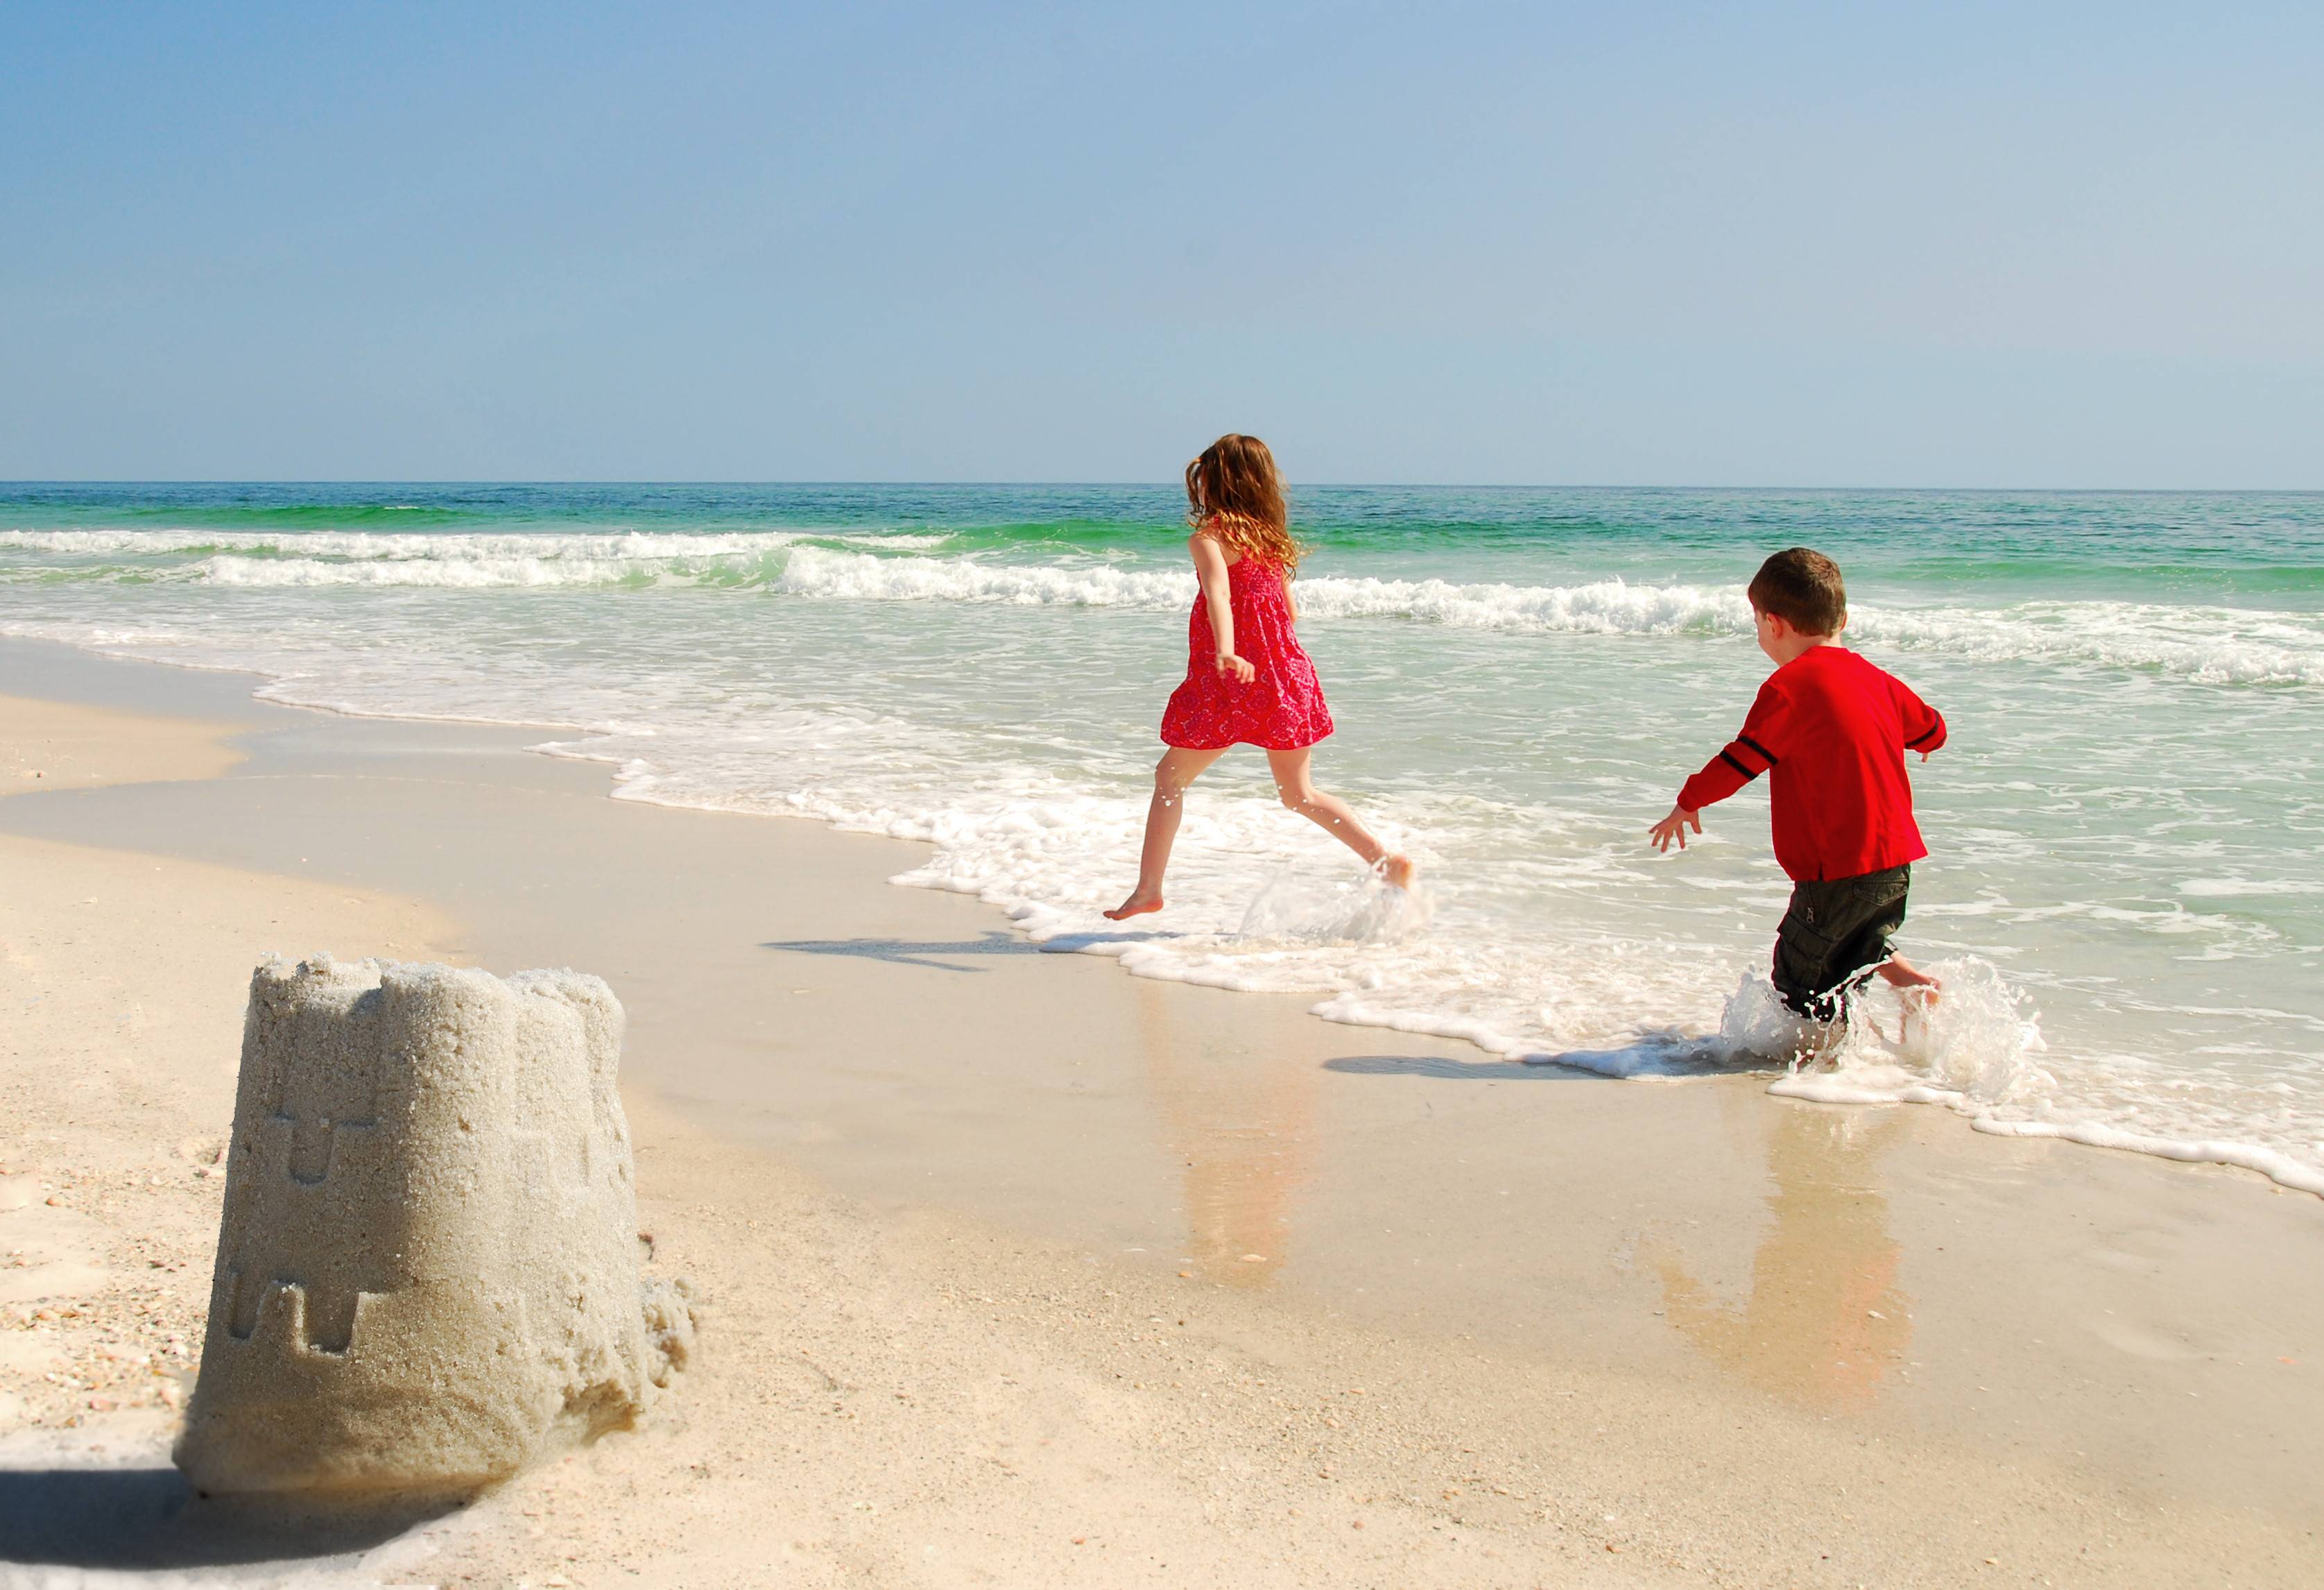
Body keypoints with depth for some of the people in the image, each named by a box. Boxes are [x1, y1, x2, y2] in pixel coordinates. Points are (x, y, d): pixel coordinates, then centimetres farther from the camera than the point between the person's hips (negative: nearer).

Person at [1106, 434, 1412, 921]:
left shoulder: (1208, 536, -9)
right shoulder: (1273, 538, 11)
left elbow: (1218, 592, -27)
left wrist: (1225, 652, -43)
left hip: (1229, 682, -6)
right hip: (1286, 676, 6)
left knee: (1170, 777, 11)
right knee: (1300, 794, 16)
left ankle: (1148, 890, 10)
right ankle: (1386, 860, 2)